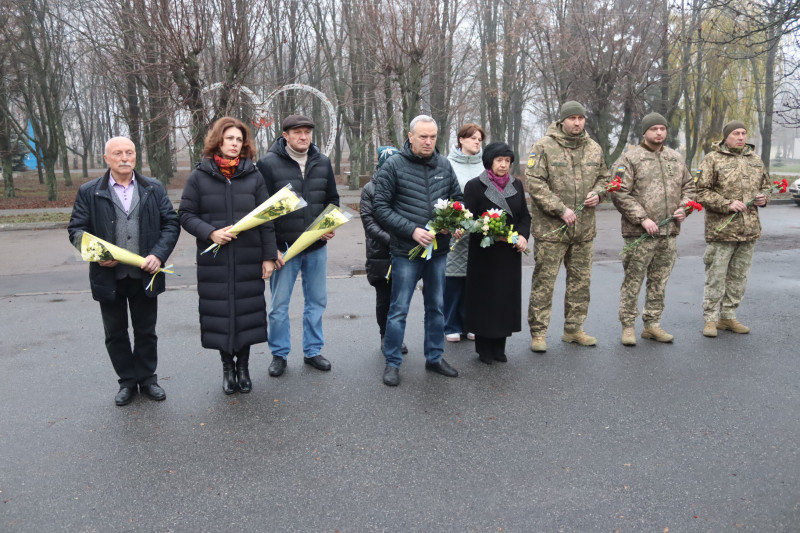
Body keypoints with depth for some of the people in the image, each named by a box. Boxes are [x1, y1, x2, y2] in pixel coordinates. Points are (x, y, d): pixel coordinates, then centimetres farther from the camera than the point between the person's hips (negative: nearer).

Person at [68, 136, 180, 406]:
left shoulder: (154, 189, 4)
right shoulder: (89, 192, 0)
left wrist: (158, 254, -12)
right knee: (115, 333, 12)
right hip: (109, 276, 0)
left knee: (146, 331, 13)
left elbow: (171, 224, 2)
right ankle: (127, 381, 28)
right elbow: (77, 229, 1)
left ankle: (147, 378, 29)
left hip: (145, 275, 0)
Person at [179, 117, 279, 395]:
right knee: (220, 312, 6)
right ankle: (227, 367, 24)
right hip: (214, 260, 0)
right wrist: (210, 233, -16)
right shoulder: (199, 176, 2)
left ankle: (243, 366, 24)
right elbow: (186, 215, 2)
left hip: (249, 259, 1)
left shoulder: (253, 176, 4)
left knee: (247, 311, 6)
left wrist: (269, 256, -1)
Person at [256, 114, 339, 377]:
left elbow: (332, 199, 14)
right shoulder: (269, 163, -8)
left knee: (317, 301, 12)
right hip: (284, 247, -4)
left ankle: (312, 351, 27)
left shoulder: (322, 162, 5)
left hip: (317, 247, 4)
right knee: (279, 305, 5)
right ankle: (279, 354, 22)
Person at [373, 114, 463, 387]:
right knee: (399, 309, 2)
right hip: (406, 251, -5)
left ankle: (435, 357, 30)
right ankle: (392, 363, 16)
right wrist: (412, 230, -18)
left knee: (436, 306, 15)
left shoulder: (444, 165, 5)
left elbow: (458, 198, 15)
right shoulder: (394, 166, -8)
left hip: (439, 249, 5)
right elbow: (381, 207, -10)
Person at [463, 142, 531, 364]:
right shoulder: (475, 185, -5)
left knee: (507, 297, 8)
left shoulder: (516, 184, 9)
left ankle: (499, 347, 21)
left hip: (510, 253, 5)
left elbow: (525, 215, 13)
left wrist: (523, 236, -5)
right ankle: (484, 349, 14)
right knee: (485, 298, 1)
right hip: (484, 253, -4)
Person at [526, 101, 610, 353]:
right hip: (550, 228, -6)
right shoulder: (544, 147, -7)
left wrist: (597, 193, 0)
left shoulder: (594, 148, 11)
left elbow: (604, 177, 23)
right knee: (544, 281, -2)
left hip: (584, 228, 6)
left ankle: (573, 329, 28)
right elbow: (535, 183, -13)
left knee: (581, 280, 13)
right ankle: (538, 332, 9)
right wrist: (560, 209, -18)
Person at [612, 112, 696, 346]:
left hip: (669, 232, 6)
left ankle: (652, 324, 23)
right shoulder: (631, 158, -4)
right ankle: (628, 325, 10)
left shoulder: (676, 158, 16)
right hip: (639, 233, -6)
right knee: (633, 280, -1)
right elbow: (620, 194, -10)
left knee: (659, 282, 12)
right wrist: (642, 219, -16)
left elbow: (688, 186, 23)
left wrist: (684, 207, 3)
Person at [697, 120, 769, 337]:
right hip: (721, 229, -6)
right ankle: (710, 319, 9)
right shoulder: (712, 159, -4)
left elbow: (765, 185, 25)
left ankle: (728, 317, 23)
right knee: (716, 277, -1)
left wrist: (763, 197, 2)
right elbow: (702, 192, -10)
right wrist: (727, 204, -21)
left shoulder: (755, 159, 14)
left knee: (738, 277, 12)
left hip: (749, 230, 6)